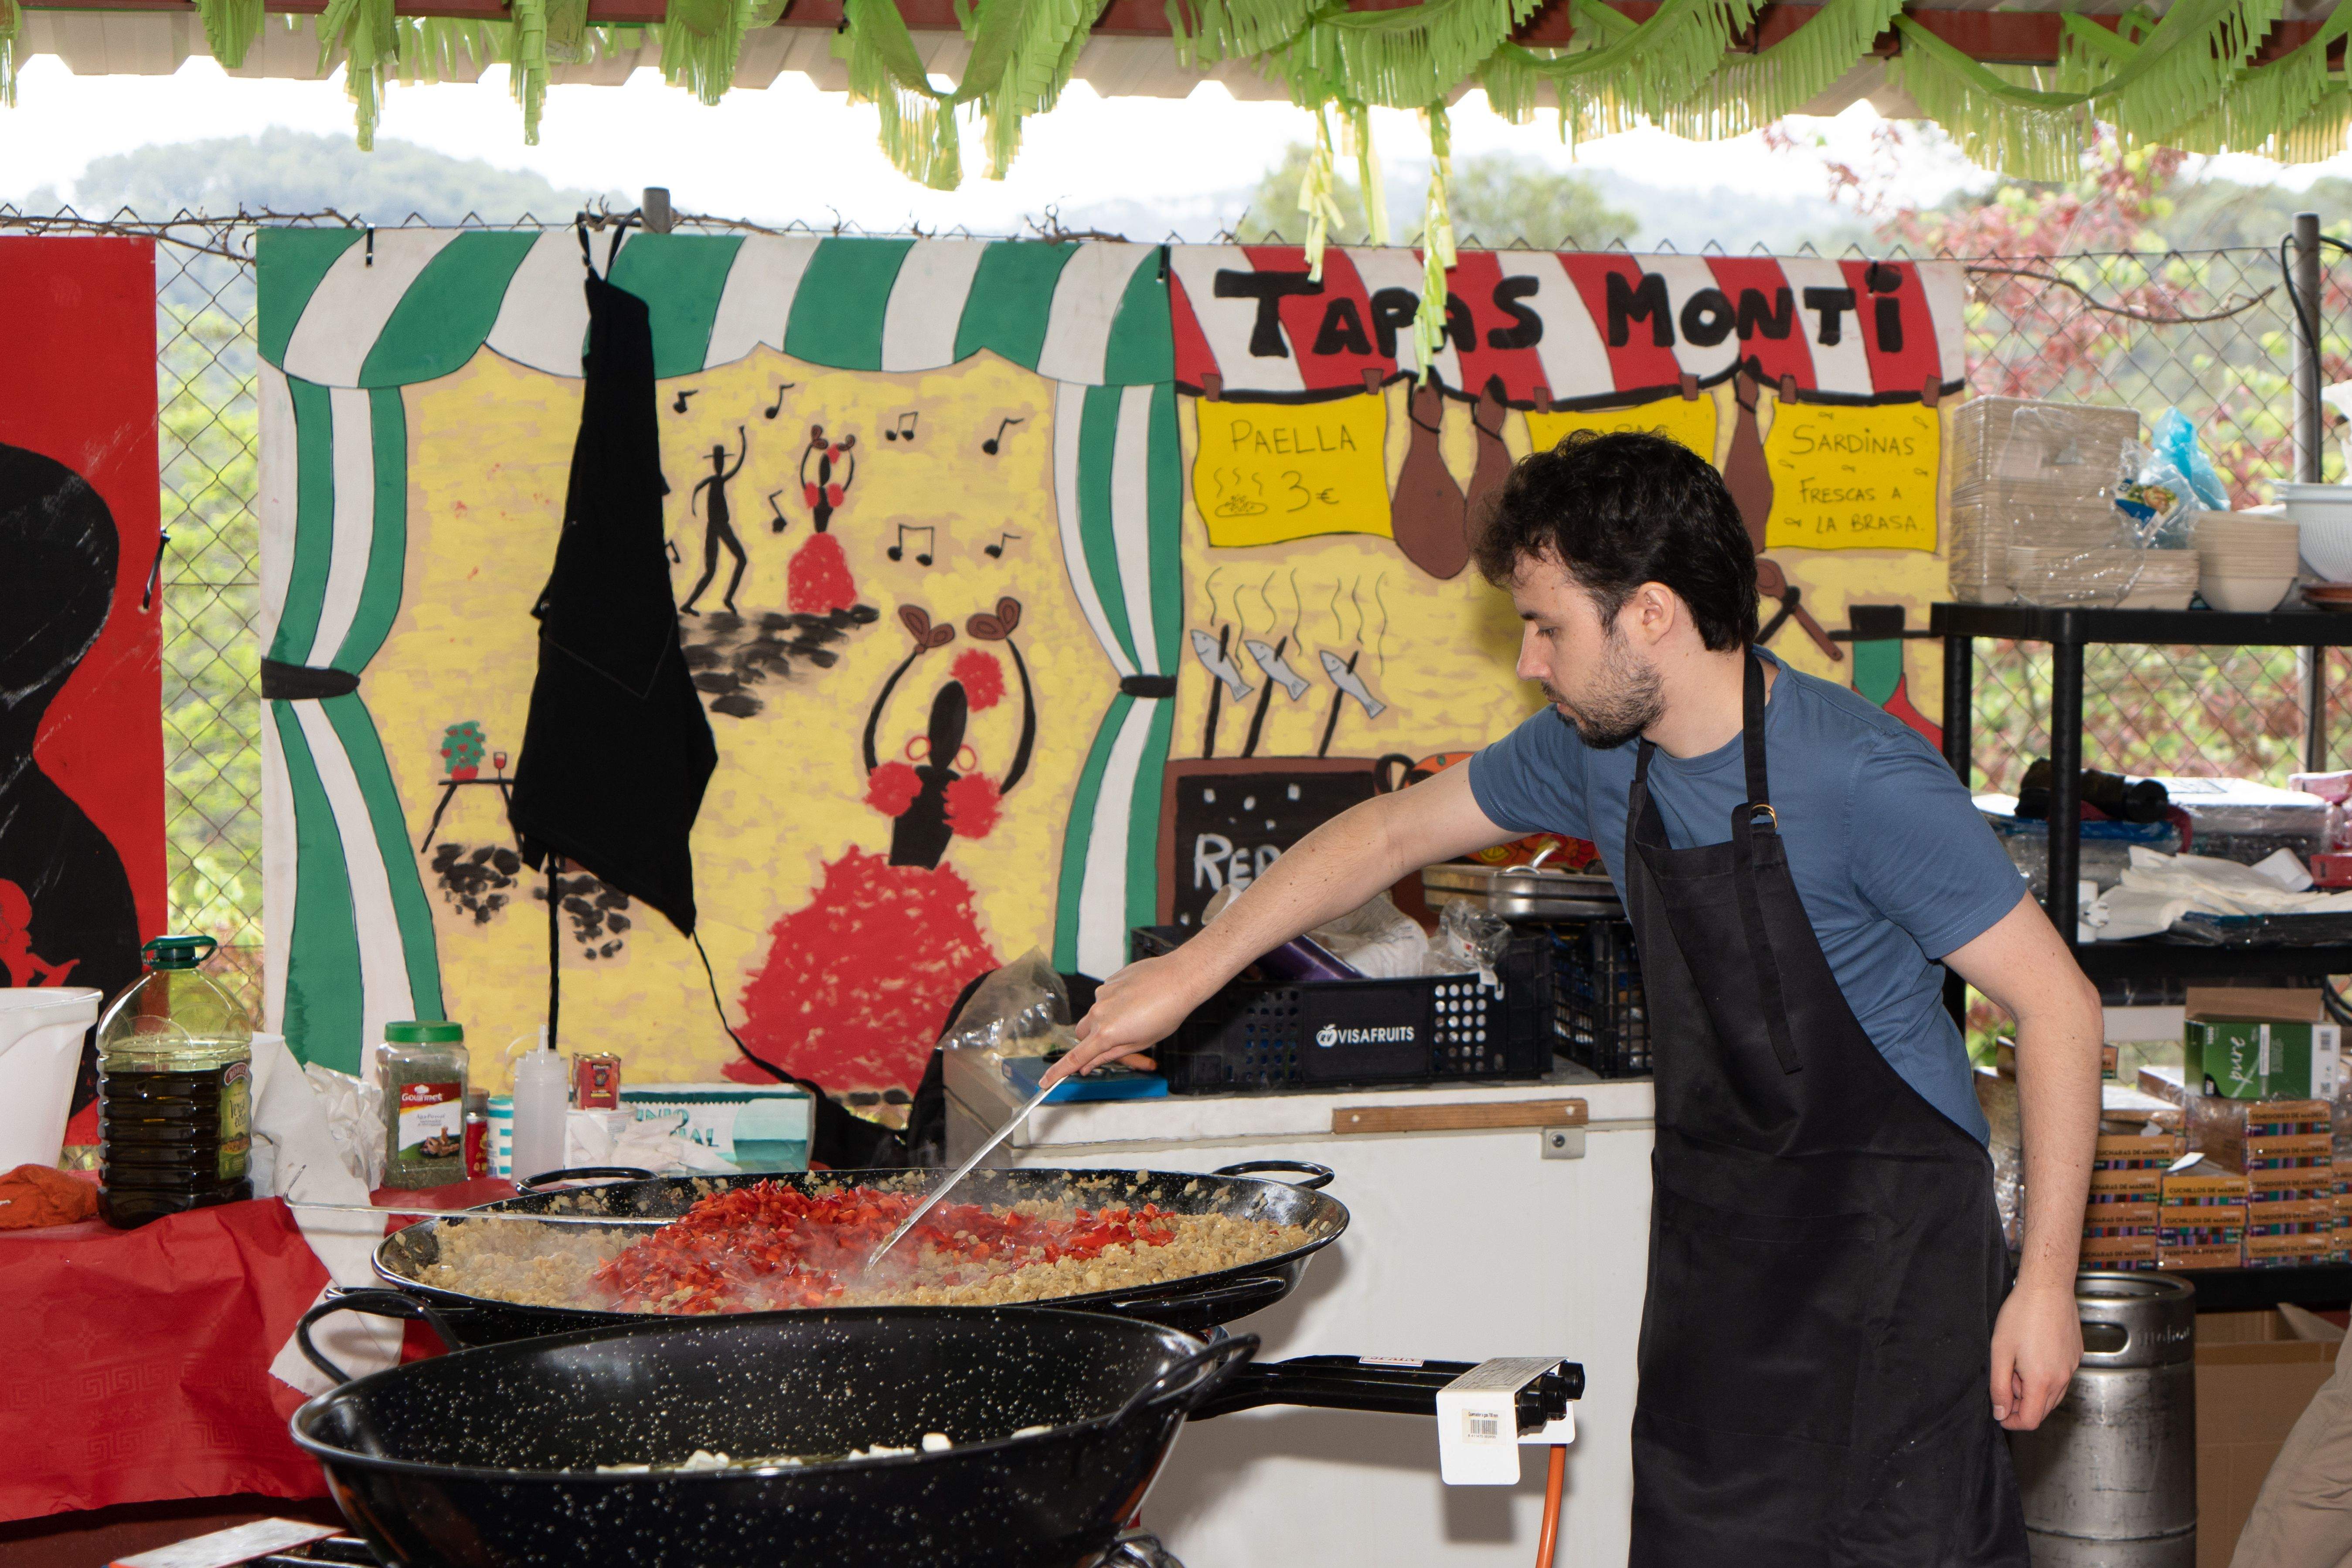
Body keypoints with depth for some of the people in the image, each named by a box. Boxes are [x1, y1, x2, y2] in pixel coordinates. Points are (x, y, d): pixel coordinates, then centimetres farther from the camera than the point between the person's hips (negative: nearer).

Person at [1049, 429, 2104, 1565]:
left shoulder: (1862, 778, -19)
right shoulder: (1597, 750, 2)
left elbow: (2058, 1004, -16)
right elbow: (1394, 832, 18)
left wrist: (2045, 1280, -17)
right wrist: (1187, 975, 18)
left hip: (1895, 1236, -7)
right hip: (1717, 1235, 7)